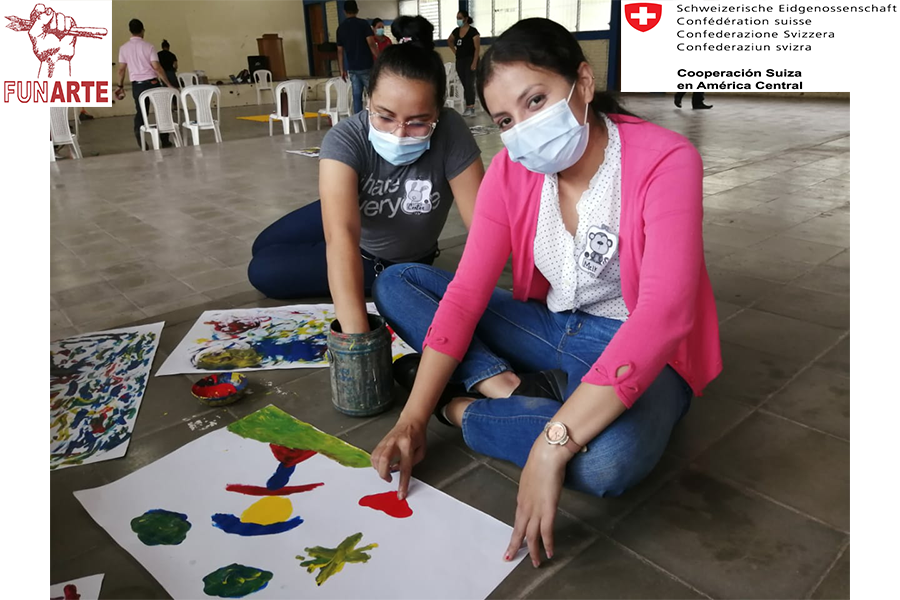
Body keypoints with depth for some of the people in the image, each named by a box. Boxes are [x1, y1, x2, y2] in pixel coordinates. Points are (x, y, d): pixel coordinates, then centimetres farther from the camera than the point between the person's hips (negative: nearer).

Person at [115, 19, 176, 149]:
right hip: (152, 82, -2)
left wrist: (120, 85, 18)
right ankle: (165, 141, 11)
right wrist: (169, 84, -7)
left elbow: (121, 69, 5)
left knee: (140, 113, 8)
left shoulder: (123, 48, 3)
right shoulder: (148, 46, -6)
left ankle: (142, 144, 4)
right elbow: (157, 67, -11)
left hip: (137, 84, 2)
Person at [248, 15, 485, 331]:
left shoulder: (450, 133, -34)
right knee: (262, 268, 13)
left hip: (406, 259, -2)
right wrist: (356, 335, -63)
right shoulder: (345, 139, -36)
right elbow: (342, 234, -50)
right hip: (344, 222, 2)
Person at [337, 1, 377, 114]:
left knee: (356, 96, 6)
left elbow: (340, 50, 9)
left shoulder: (341, 28, 8)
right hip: (366, 66, -4)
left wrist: (342, 69, 14)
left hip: (352, 68, 4)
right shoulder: (363, 23, -5)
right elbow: (371, 43, -15)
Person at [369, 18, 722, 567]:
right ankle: (505, 388, -17)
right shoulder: (511, 171, -8)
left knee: (610, 460, -39)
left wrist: (551, 446, -41)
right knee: (394, 284, -4)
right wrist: (412, 420, -22)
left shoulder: (666, 162, -23)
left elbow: (663, 313, -34)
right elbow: (466, 291, -12)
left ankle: (466, 411, -14)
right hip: (549, 326, 5)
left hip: (639, 349, -4)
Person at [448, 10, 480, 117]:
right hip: (459, 61, 6)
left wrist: (474, 63, -21)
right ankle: (469, 108, 11)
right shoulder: (456, 31, 8)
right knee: (465, 85, 7)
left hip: (470, 60, -6)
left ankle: (470, 108, -15)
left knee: (469, 84, -13)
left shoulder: (473, 31, -9)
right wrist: (455, 51, 15)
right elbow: (449, 41, 28)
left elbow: (477, 48, -13)